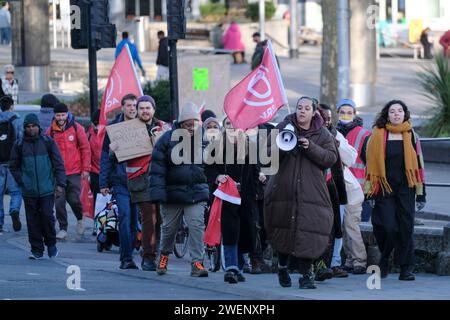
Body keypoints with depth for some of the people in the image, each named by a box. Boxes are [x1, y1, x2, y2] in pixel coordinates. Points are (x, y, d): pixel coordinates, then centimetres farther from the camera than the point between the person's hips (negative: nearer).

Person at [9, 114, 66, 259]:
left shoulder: (48, 142, 2)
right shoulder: (19, 145, 4)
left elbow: (59, 164, 3)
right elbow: (13, 166, 15)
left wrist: (60, 184, -4)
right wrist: (21, 181, 4)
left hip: (47, 190, -2)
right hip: (29, 192, 2)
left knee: (47, 216, -8)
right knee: (32, 220, 2)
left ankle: (51, 243, 14)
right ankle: (36, 250, 10)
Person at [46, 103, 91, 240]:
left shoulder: (76, 128, -2)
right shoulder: (50, 131, 2)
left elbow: (85, 148, 1)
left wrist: (86, 169, -2)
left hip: (74, 172, -2)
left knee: (74, 199, -4)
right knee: (59, 202, -1)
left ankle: (80, 218, 26)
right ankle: (63, 229, 9)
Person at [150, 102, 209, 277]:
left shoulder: (204, 139, 2)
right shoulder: (167, 139, -6)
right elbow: (157, 167, -8)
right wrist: (157, 192, -15)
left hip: (197, 193, 1)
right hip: (172, 193, -1)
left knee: (196, 225, -12)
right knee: (169, 227, 13)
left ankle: (197, 263, -10)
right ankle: (164, 255, 39)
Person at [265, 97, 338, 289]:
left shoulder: (322, 134, 7)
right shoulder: (283, 127, 7)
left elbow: (331, 157, -3)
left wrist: (311, 148, -15)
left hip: (311, 192, -1)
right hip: (283, 189, 1)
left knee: (307, 232, -9)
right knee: (283, 229, 7)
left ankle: (306, 274, -5)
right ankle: (282, 266, 30)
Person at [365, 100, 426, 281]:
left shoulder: (411, 136, 9)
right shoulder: (378, 135, 4)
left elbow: (418, 164, 10)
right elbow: (371, 162, 5)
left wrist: (421, 193, 6)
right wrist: (369, 190, 0)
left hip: (405, 187, 1)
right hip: (384, 188, -1)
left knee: (406, 228, -3)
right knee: (388, 227, -9)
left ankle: (405, 268, 3)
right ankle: (384, 260, 17)